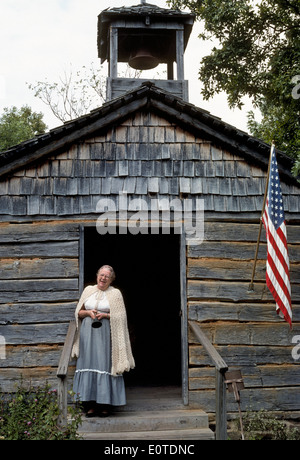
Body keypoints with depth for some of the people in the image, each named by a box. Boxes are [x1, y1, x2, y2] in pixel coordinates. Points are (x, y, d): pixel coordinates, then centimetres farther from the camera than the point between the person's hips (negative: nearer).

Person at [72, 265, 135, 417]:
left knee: (105, 364, -6)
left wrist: (104, 315, -13)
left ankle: (105, 404, 0)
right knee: (88, 365, -2)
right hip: (88, 332, 3)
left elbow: (120, 316, 1)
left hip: (105, 334, -2)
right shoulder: (88, 290, 13)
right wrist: (88, 312, -6)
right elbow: (79, 312, 14)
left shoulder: (115, 293, 4)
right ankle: (90, 405, 1)